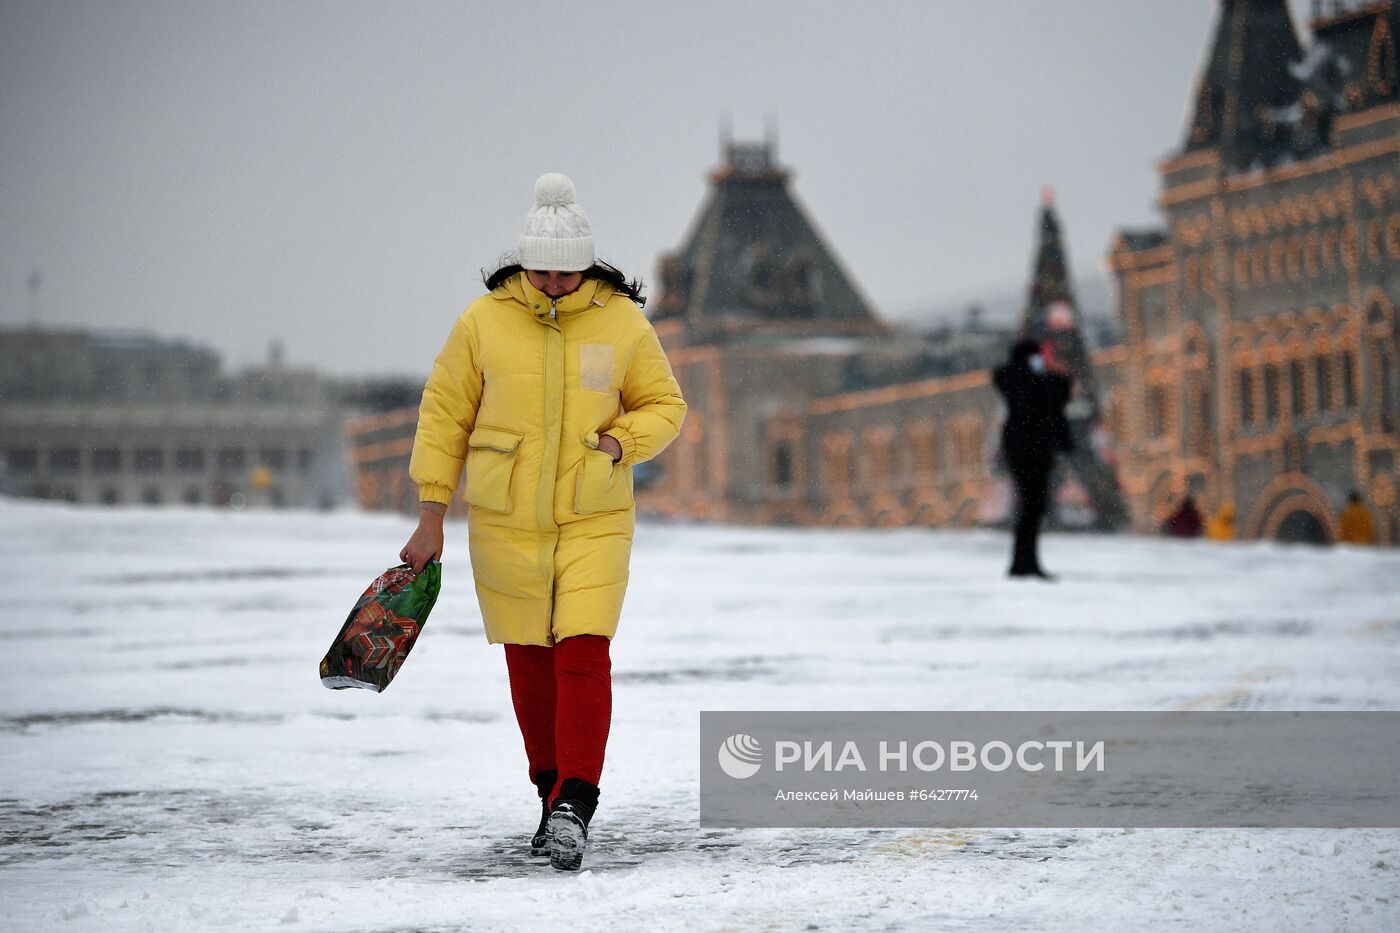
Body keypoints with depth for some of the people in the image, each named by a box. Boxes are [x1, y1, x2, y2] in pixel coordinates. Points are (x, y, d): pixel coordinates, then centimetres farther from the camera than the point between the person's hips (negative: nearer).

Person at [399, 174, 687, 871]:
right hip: (503, 523, 1)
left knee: (584, 657, -13)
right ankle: (553, 796, 23)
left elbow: (664, 406, 8)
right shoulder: (484, 320, -4)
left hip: (595, 520, -1)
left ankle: (574, 809, -15)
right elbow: (444, 414, 3)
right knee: (529, 665, 8)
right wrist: (431, 516, 1)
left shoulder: (622, 322, -3)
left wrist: (619, 441, -13)